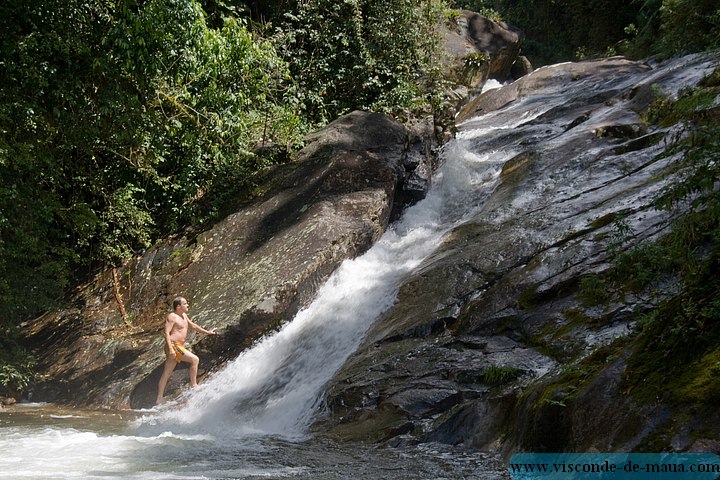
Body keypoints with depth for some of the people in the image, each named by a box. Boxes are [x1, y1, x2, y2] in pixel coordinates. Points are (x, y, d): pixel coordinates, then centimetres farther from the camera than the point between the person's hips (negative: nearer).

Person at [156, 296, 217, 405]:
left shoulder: (183, 316, 18)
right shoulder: (172, 317, -10)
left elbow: (193, 326, 32)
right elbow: (167, 333, -17)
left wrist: (207, 332, 34)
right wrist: (170, 348, -26)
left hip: (178, 346, 10)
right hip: (173, 345, -10)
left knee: (166, 374, 10)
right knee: (195, 359, -13)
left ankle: (159, 399, 12)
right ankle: (193, 385, -7)